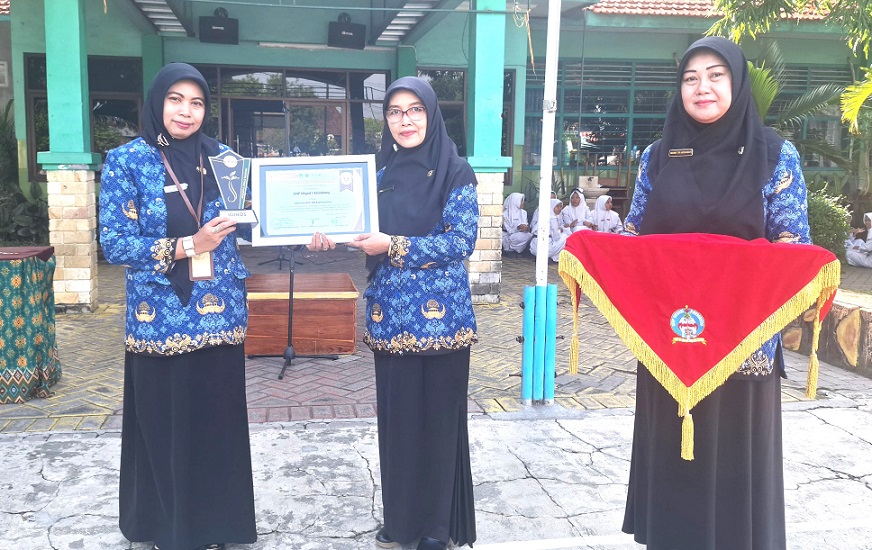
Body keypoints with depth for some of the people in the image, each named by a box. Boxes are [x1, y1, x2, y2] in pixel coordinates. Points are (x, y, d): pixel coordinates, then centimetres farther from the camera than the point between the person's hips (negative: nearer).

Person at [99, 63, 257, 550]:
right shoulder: (126, 161, -3)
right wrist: (188, 246, -17)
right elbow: (115, 244, -9)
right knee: (165, 427, 7)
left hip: (220, 316, 3)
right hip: (161, 319, -3)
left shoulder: (221, 159, 7)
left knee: (218, 422, 9)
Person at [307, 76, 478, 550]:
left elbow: (462, 241, -13)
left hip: (440, 315, -4)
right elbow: (371, 236, 11)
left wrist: (396, 246, -19)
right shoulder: (381, 174, 9)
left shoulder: (455, 172, -4)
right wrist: (333, 237, -8)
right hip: (390, 314, 4)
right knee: (395, 416, 10)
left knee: (438, 417, 5)